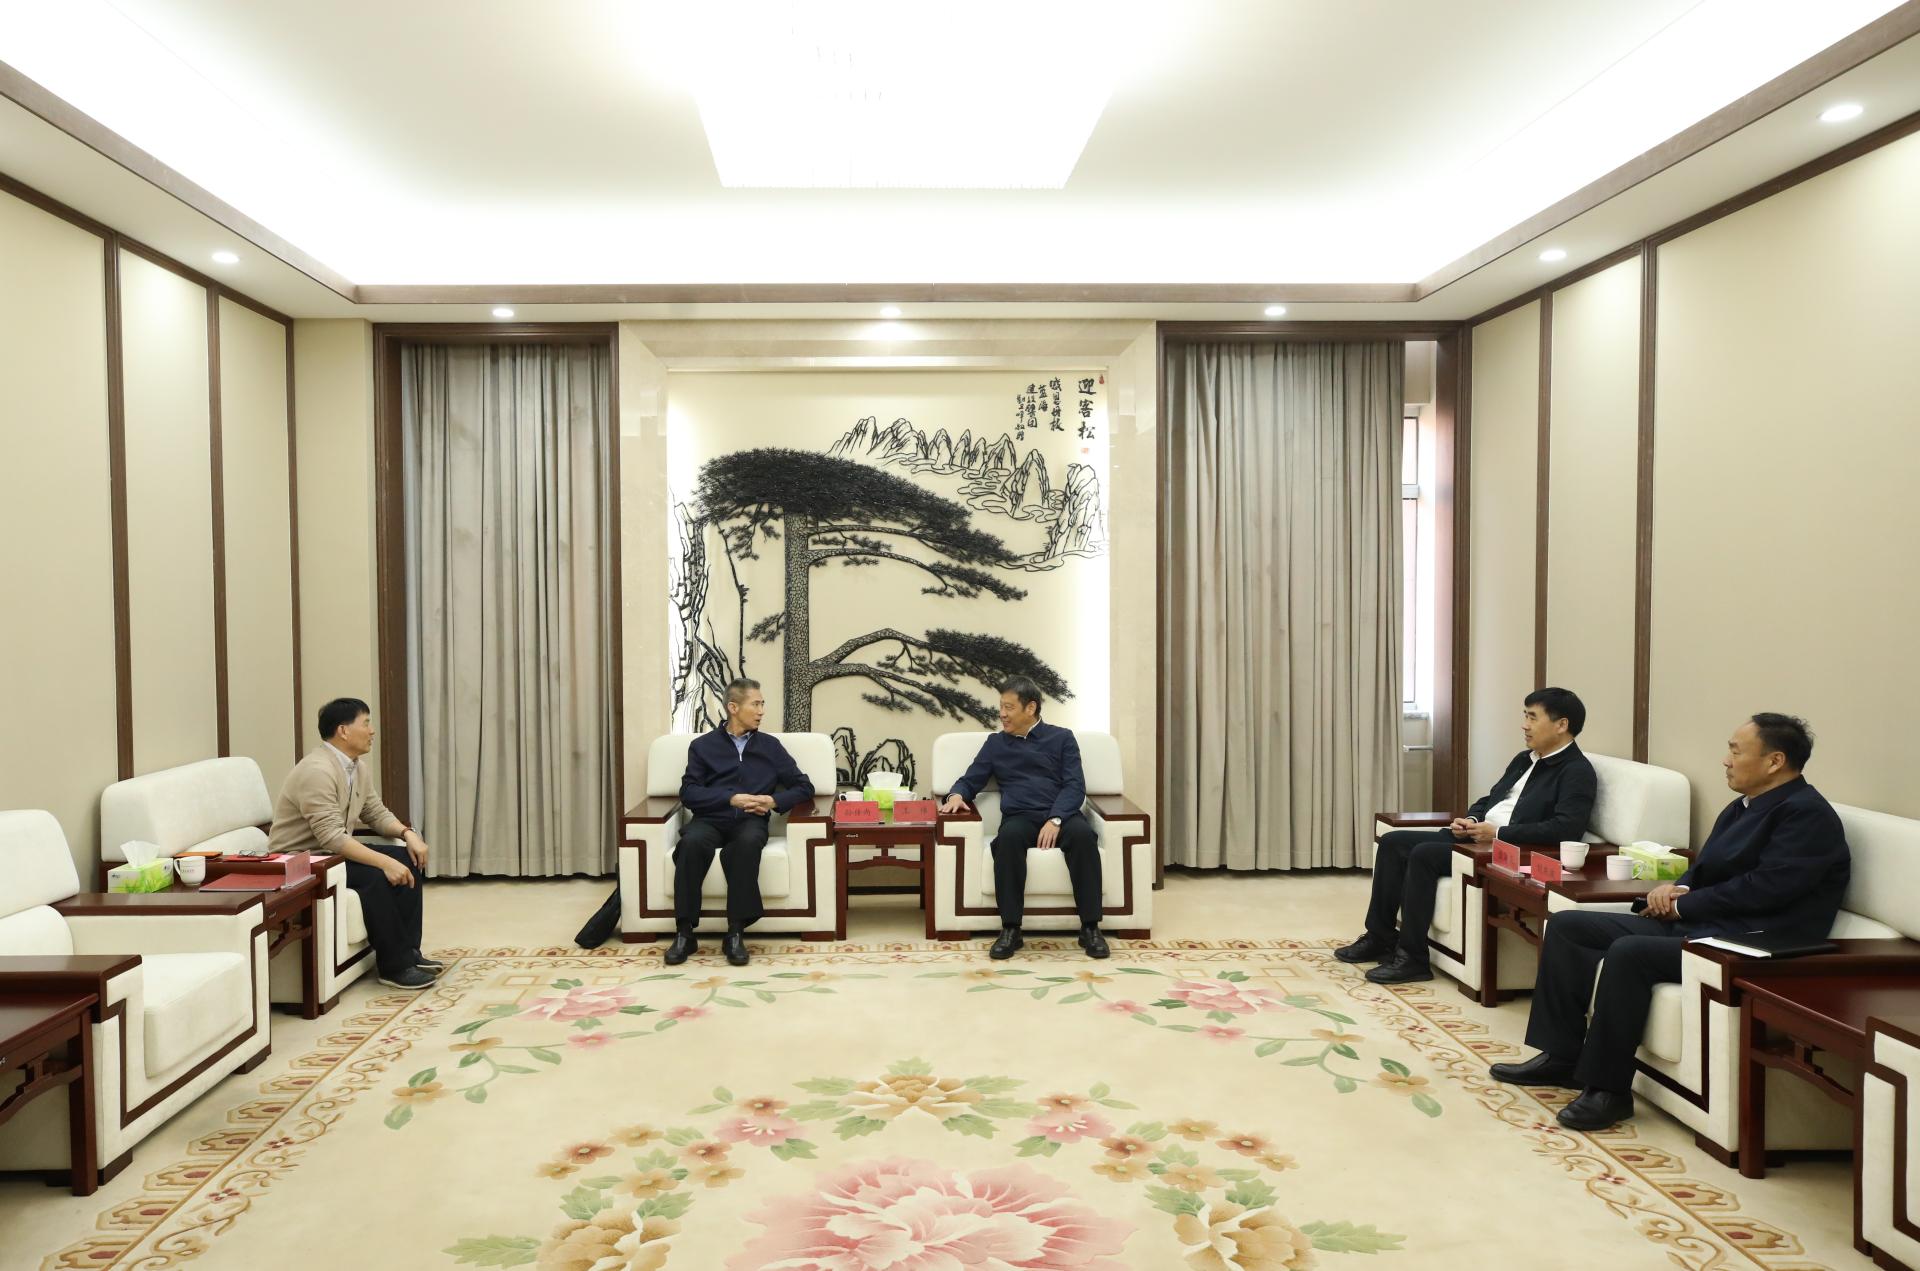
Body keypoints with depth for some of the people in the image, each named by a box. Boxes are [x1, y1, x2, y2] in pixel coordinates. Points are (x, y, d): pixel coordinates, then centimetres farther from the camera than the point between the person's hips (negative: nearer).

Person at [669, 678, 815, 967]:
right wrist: (732, 799, -12)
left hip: (750, 821, 0)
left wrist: (774, 800, -5)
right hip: (710, 820, 0)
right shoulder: (703, 745, 13)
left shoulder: (770, 746, 17)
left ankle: (736, 933, -32)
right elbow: (689, 793, 1)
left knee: (747, 842, -37)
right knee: (692, 842, -35)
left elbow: (804, 787, 14)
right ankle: (684, 933, -27)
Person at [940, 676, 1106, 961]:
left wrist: (1056, 819, -16)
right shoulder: (995, 743, 22)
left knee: (1083, 834, -36)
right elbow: (971, 780, 21)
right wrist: (957, 794, -4)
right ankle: (1010, 929, -32)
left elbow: (1075, 786, 3)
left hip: (1062, 815, -1)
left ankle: (1090, 927, -29)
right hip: (1019, 818, 1)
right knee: (1009, 836, -36)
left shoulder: (1061, 737, 14)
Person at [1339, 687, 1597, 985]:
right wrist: (1470, 820, 2)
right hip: (1475, 836, 10)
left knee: (1423, 854, -27)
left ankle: (1412, 957, -19)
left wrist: (1498, 834, -22)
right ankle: (1380, 937, 3)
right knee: (1392, 842, -3)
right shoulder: (1524, 759, 19)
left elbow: (1567, 827, -23)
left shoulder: (1577, 772, -9)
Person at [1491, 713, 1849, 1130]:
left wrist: (1682, 904, -11)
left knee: (1628, 952, -34)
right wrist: (1678, 888, -1)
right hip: (1690, 924, 10)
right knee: (1566, 926, 1)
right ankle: (1561, 1056, 3)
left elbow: (1763, 888, -20)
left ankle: (1608, 1088, -21)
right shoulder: (1743, 807, 18)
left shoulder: (1807, 815, -11)